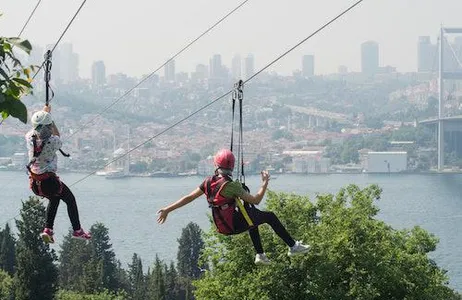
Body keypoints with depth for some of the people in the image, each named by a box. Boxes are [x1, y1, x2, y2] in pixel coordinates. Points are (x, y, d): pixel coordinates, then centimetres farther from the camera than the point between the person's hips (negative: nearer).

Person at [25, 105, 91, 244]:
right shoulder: (52, 142, -25)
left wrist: (44, 112, 21)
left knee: (54, 199, 31)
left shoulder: (30, 138, -13)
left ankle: (48, 229, 24)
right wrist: (48, 114, 6)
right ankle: (77, 230, 28)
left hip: (34, 182, 6)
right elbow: (57, 137, 1)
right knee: (70, 199, 19)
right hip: (49, 180, -6)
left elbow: (35, 128, 12)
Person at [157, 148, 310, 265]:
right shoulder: (231, 186, -27)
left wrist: (167, 210, 4)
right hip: (235, 225, -7)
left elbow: (188, 197, -3)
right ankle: (293, 246, 18)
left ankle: (260, 255, 38)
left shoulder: (208, 182, -8)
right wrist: (265, 184, -7)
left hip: (221, 226, 7)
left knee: (253, 216, 33)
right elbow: (256, 200, -21)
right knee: (270, 216, 9)